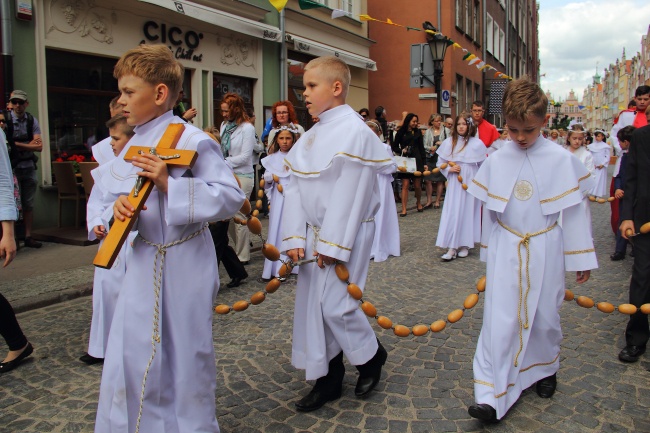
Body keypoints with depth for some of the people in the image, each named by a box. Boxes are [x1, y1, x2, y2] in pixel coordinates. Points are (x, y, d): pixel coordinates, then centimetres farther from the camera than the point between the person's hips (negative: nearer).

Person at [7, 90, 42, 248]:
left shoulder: (32, 121, 5)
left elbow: (39, 146, -2)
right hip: (12, 168, -3)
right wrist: (28, 144, -13)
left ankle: (28, 237, 17)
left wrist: (17, 144, -10)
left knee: (28, 204, 9)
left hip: (29, 167, 4)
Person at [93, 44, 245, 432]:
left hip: (184, 263, -6)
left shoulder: (192, 140, -16)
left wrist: (170, 184, -26)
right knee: (131, 358, 13)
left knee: (186, 356, 10)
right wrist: (120, 206, -12)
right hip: (144, 259, 7)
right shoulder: (135, 144, 7)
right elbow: (126, 193, 12)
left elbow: (231, 196, -21)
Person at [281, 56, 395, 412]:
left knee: (335, 304, -6)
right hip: (315, 233, 8)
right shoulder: (310, 136, 10)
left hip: (346, 234, -8)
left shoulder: (354, 132, -14)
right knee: (312, 303, 9)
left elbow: (349, 194, -18)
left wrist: (332, 244, -18)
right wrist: (295, 237, -2)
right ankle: (328, 378, 25)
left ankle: (371, 356, 24)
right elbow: (295, 188, 7)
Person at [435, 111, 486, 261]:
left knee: (468, 212, 5)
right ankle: (452, 247, 0)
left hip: (470, 184, -1)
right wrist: (449, 169, -9)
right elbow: (440, 163, 9)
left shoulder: (477, 144, -3)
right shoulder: (449, 142, 2)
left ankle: (465, 245, 18)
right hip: (454, 184, 1)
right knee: (452, 213, -3)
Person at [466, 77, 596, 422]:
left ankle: (544, 369, 42)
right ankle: (491, 396, 0)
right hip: (506, 251, 1)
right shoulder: (496, 161, -2)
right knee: (500, 318, -3)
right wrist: (489, 251, 12)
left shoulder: (560, 159, -7)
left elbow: (573, 210, -2)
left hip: (545, 251, 0)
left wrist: (581, 257, 2)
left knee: (545, 315, 13)